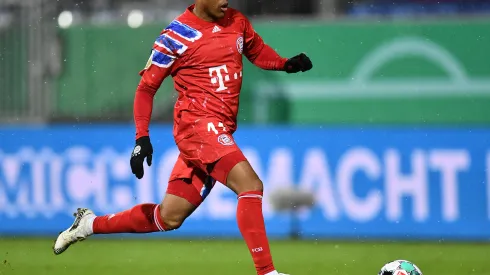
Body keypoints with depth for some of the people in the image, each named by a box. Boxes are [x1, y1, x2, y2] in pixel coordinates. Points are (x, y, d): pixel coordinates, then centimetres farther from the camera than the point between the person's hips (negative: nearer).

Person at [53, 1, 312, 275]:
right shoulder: (176, 35, -6)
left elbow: (258, 51, 27)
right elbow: (146, 88, -1)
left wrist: (287, 64, 6)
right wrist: (142, 137, -9)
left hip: (221, 132, 7)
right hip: (197, 122, -7)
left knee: (169, 217, 11)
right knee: (250, 184, -24)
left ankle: (90, 224, 28)